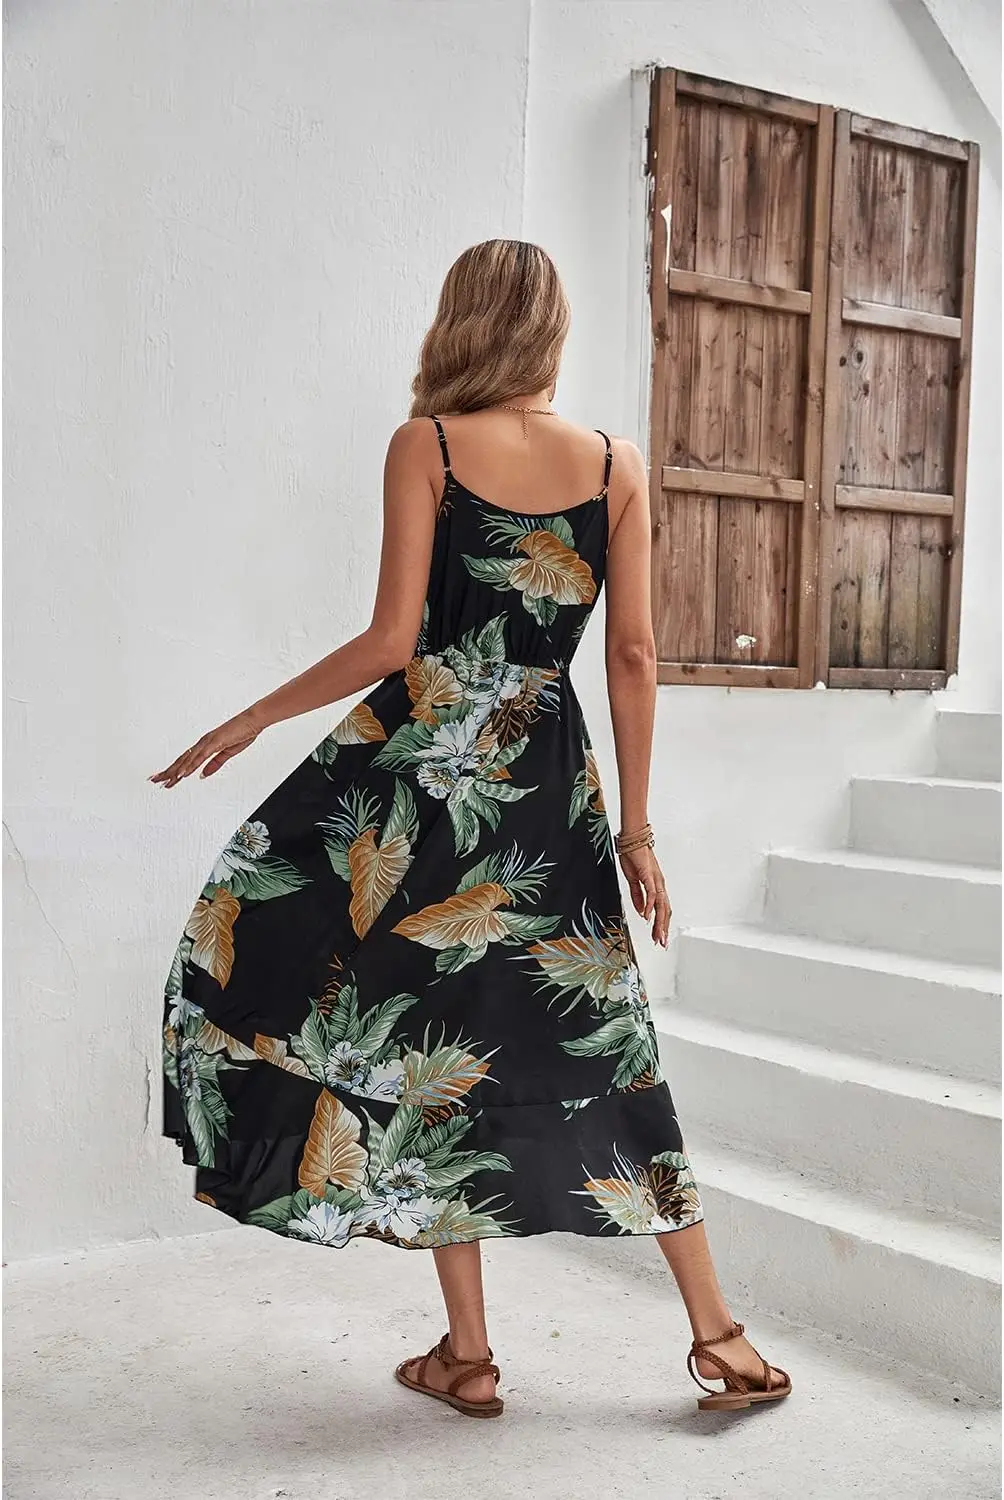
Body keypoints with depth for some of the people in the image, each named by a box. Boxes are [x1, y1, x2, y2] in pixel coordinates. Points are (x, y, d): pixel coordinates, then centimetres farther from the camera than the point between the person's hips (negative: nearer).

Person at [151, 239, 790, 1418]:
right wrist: (636, 827, 8)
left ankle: (468, 1354, 16)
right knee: (603, 1046, 12)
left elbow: (390, 641, -11)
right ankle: (717, 1335, 17)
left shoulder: (425, 445, -5)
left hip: (425, 775, -3)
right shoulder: (617, 467, 4)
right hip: (552, 786, 3)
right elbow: (634, 657, 2)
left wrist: (251, 720, 1)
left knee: (431, 1049, 8)